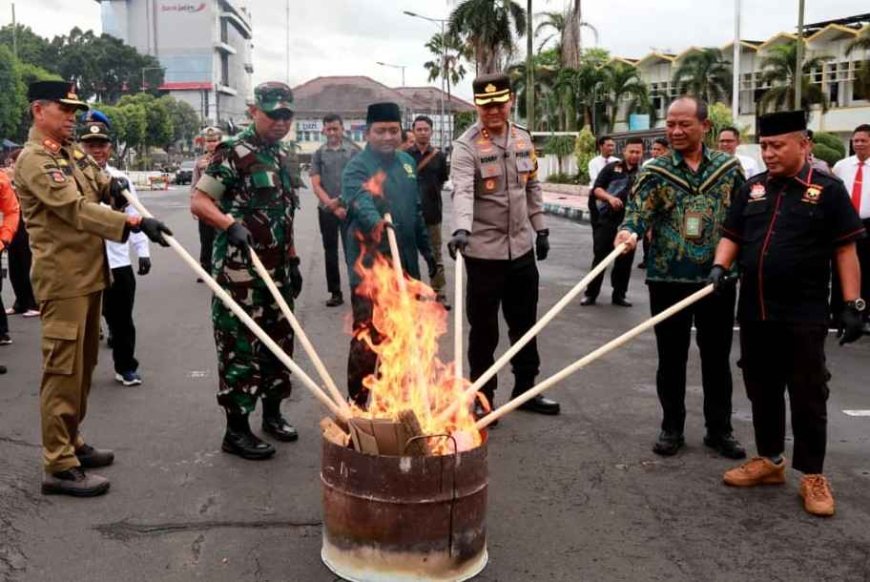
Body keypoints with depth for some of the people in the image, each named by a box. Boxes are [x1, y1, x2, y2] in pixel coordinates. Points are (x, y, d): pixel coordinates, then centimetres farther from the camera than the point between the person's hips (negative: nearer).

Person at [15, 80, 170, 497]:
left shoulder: (74, 153, 15)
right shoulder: (34, 160, -14)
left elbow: (99, 182, 23)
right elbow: (77, 210, -24)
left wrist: (113, 185, -1)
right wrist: (135, 223, -32)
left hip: (89, 274, 9)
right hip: (63, 279, -9)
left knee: (83, 366, 16)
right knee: (64, 369, -6)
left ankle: (72, 443, 29)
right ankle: (59, 466, 0)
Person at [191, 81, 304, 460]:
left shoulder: (282, 155, 14)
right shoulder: (233, 153, -9)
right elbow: (199, 202, -12)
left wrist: (293, 260, 18)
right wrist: (231, 224, -29)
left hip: (277, 270, 8)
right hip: (240, 270, -8)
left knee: (279, 340, 14)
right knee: (240, 346, -3)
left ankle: (272, 413, 30)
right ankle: (236, 430, 6)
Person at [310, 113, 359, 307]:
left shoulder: (354, 152, 0)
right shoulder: (318, 154, 5)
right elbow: (316, 185, 0)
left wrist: (341, 200, -12)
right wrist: (332, 206, -11)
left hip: (349, 208, -2)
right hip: (326, 210, 2)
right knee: (330, 252, 6)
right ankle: (335, 292, 13)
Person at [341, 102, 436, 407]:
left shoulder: (407, 162, 11)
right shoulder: (357, 167, -12)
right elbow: (360, 203, -33)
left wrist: (426, 248, 21)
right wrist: (376, 222, -52)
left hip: (404, 264, 7)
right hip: (369, 267, -7)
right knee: (367, 339, -5)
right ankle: (357, 403, 7)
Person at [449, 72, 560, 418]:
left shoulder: (523, 138, 7)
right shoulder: (466, 146, -12)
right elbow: (462, 192, -28)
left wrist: (540, 228, 14)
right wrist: (461, 229, -44)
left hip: (521, 247, 6)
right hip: (484, 251, -6)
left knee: (524, 324, 15)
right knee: (483, 329, 4)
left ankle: (525, 389, 30)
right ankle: (482, 398, 18)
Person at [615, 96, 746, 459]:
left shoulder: (728, 168, 4)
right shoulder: (655, 171, -1)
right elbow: (638, 211, -13)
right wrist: (629, 232, -34)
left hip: (717, 278, 1)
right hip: (668, 278, -1)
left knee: (717, 357, 10)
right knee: (671, 357, 9)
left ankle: (719, 429, 24)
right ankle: (671, 428, 23)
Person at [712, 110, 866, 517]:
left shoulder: (827, 190, -4)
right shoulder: (752, 189, 9)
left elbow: (844, 250, -4)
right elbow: (732, 236, 14)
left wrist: (853, 304, -8)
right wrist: (720, 266, -6)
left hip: (804, 316, -5)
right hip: (755, 313, 5)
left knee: (807, 396, 3)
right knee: (762, 391, 14)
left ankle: (812, 475, 15)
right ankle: (769, 460, 30)